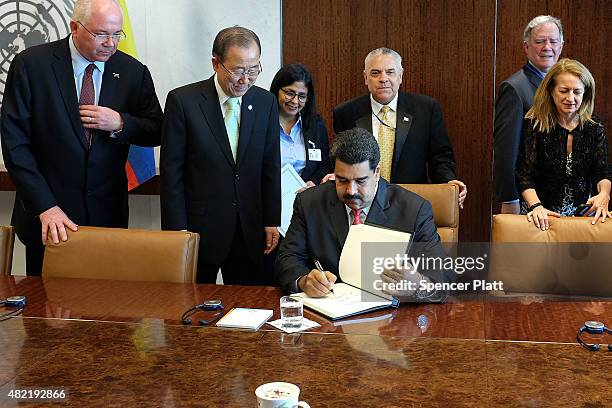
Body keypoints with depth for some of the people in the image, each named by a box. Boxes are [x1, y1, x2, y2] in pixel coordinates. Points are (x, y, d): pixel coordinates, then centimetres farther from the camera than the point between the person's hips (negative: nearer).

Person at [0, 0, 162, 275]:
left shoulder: (133, 72, 0)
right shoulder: (31, 65, -7)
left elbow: (156, 133, 8)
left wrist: (120, 124, -14)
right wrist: (45, 206, -16)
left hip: (108, 213, 2)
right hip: (46, 217, -1)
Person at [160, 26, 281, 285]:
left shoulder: (266, 103, 4)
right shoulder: (182, 101, -7)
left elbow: (271, 168, 8)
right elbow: (171, 171, -7)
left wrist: (271, 222, 4)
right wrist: (177, 230, -10)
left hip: (250, 231, 3)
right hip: (199, 227, -3)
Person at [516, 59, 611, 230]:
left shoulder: (596, 130, 7)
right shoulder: (533, 126, -3)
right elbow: (524, 175, -9)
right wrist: (536, 206, -27)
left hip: (584, 215, 2)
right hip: (544, 217, -2)